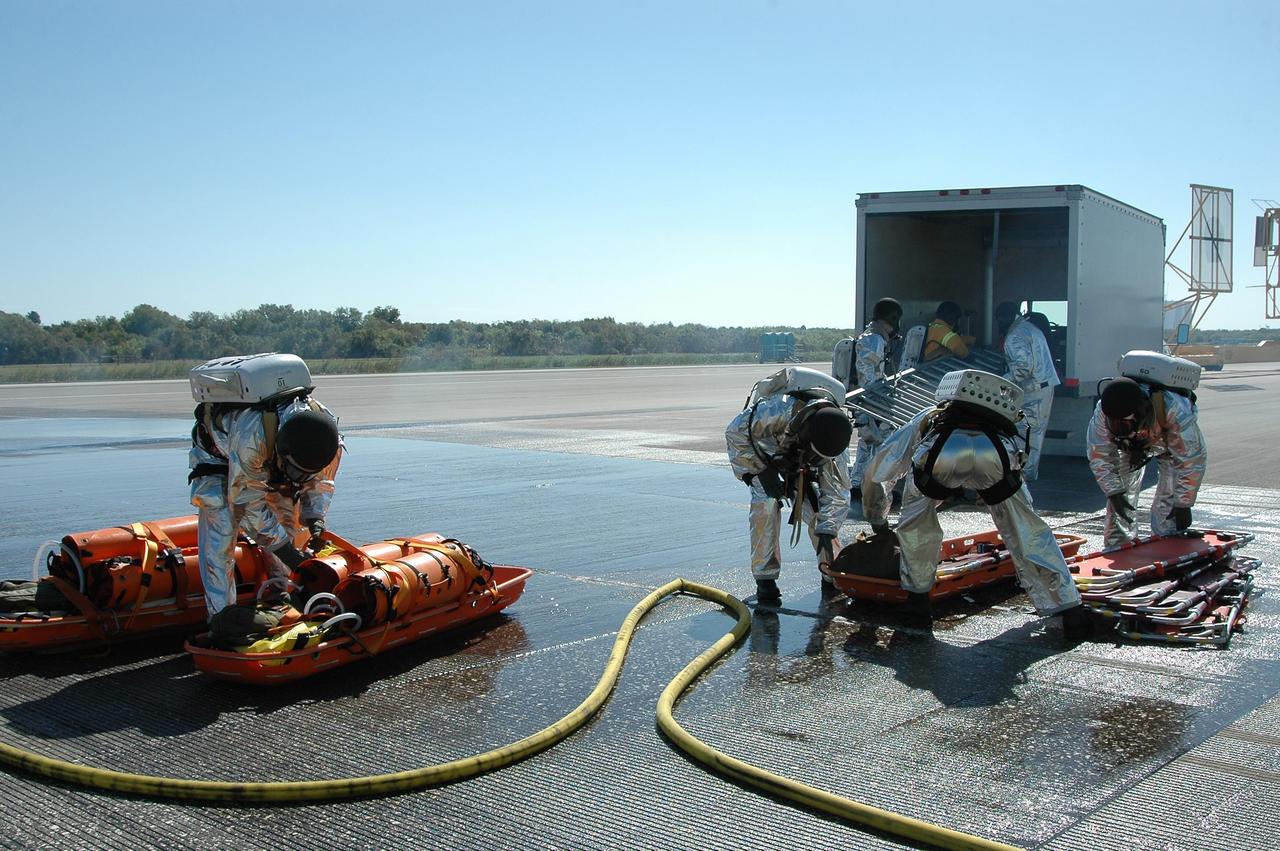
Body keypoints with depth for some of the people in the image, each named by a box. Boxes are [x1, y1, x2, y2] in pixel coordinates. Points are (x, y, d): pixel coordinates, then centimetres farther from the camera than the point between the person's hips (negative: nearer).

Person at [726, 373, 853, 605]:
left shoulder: (832, 437, -31)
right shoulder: (778, 409, -45)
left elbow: (837, 489, -21)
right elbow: (735, 432, -30)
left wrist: (827, 531, -28)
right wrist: (762, 472, -31)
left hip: (797, 462, 3)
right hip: (763, 449, -3)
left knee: (814, 506, -11)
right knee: (766, 504, -22)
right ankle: (765, 578, -14)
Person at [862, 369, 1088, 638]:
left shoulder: (922, 421, 45)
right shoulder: (996, 425, 48)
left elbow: (874, 473, 51)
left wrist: (878, 522, 65)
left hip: (939, 453, -1)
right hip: (997, 454, 1)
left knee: (915, 525, 27)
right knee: (1029, 534, 17)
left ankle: (917, 599, 29)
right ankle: (1070, 612, 15)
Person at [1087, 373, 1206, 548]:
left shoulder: (1175, 411, -45)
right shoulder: (1102, 414, -38)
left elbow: (1191, 461, -35)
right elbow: (1099, 457, -23)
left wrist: (1183, 505, -30)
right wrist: (1114, 493, -27)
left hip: (1171, 444, -2)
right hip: (1130, 447, 3)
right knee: (1121, 497, -5)